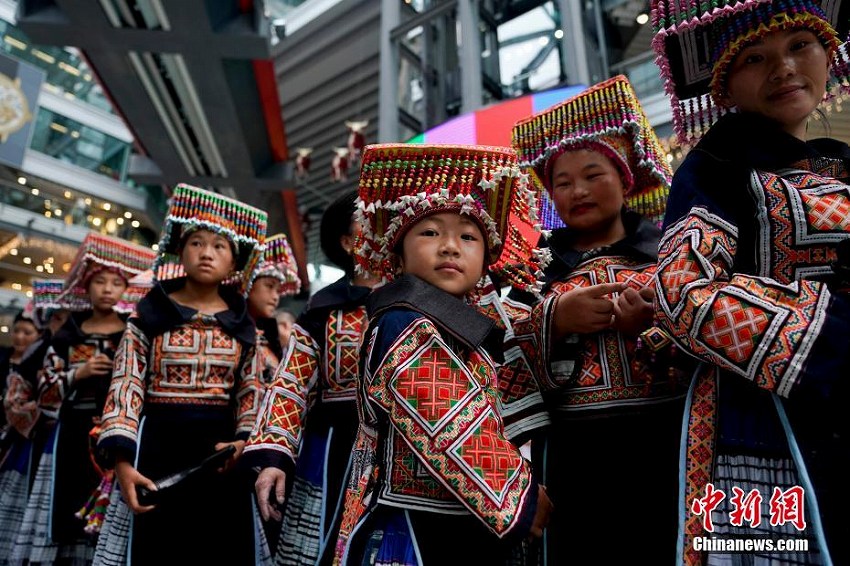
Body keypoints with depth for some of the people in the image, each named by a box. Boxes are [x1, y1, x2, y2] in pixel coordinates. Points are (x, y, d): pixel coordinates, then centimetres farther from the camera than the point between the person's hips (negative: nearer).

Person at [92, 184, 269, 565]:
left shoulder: (242, 324, 7)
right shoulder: (149, 314, 3)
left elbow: (251, 391, 5)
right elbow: (126, 386, -3)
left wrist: (244, 441, -12)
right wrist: (122, 459, -14)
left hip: (219, 448, 2)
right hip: (158, 445, -1)